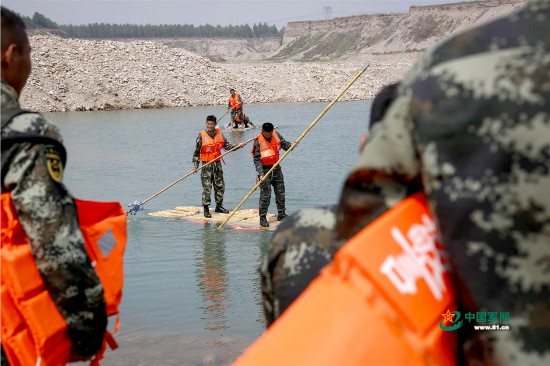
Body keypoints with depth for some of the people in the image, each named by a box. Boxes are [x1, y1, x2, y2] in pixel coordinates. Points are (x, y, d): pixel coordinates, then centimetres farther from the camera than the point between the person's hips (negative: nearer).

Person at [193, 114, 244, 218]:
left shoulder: (219, 133, 3)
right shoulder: (202, 136, -10)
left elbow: (226, 146, 10)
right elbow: (196, 152, -6)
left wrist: (237, 146, -3)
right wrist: (196, 166, -10)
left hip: (217, 164, 5)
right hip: (206, 165, -5)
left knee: (220, 186, 11)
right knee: (207, 187, -5)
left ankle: (219, 206, 25)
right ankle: (206, 209, 4)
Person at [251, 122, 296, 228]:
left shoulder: (276, 135, -1)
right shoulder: (258, 142, -16)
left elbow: (285, 144, 6)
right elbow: (257, 160, -18)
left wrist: (291, 145, -18)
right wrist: (261, 173, -27)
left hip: (276, 168, 6)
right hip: (265, 170, -6)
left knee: (280, 193, 12)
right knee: (265, 195, -7)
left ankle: (281, 214, 26)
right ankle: (262, 218, 2)